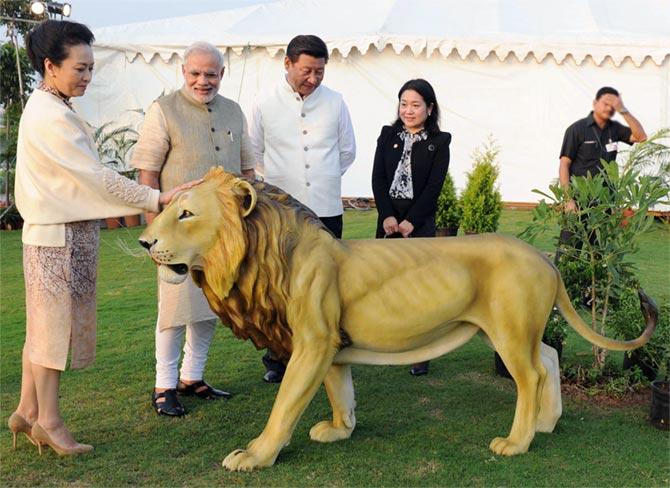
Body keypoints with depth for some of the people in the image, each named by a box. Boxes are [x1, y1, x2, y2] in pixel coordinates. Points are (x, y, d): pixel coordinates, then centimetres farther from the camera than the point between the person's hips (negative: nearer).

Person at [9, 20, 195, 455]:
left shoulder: (46, 109, 12)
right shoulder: (52, 117, -20)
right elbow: (97, 177, -21)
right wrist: (158, 199, -18)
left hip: (55, 233, 10)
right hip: (61, 237, -10)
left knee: (45, 326, 15)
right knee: (55, 326, 1)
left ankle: (28, 411, 26)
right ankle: (49, 422, 14)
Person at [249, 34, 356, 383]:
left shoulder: (334, 102, 4)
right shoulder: (266, 104, -1)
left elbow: (347, 151, 16)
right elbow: (254, 154, 12)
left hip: (327, 210, 1)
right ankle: (277, 359, 17)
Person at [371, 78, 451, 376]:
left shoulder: (438, 142, 0)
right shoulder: (388, 136, 8)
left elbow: (434, 186, -6)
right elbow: (378, 178, 1)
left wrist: (410, 221, -14)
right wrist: (387, 216, -10)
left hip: (420, 222, -3)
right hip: (388, 220, 3)